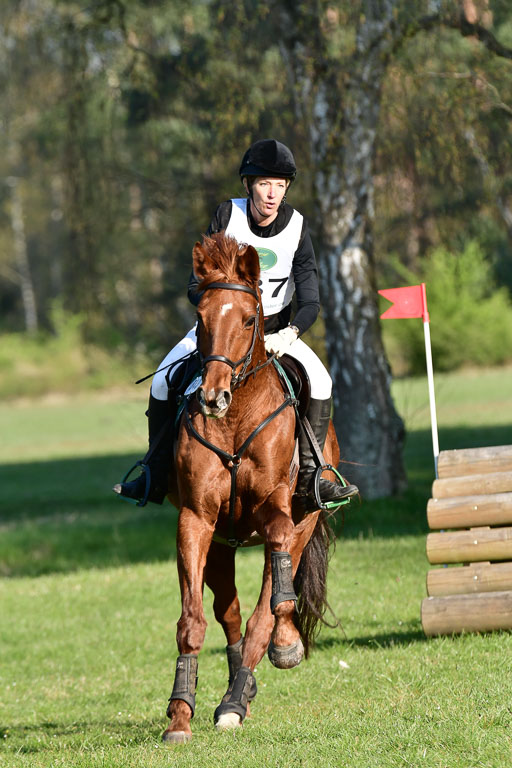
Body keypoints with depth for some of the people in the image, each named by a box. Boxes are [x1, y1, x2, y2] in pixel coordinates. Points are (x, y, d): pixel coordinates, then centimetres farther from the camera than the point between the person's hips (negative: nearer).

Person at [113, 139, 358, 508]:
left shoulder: (297, 226, -13)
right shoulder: (228, 215, -12)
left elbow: (310, 302, -17)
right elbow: (197, 286, -11)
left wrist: (289, 334, -38)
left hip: (277, 328, 0)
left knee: (319, 381, -25)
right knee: (164, 380, -18)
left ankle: (309, 477, -17)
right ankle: (156, 477, -5)